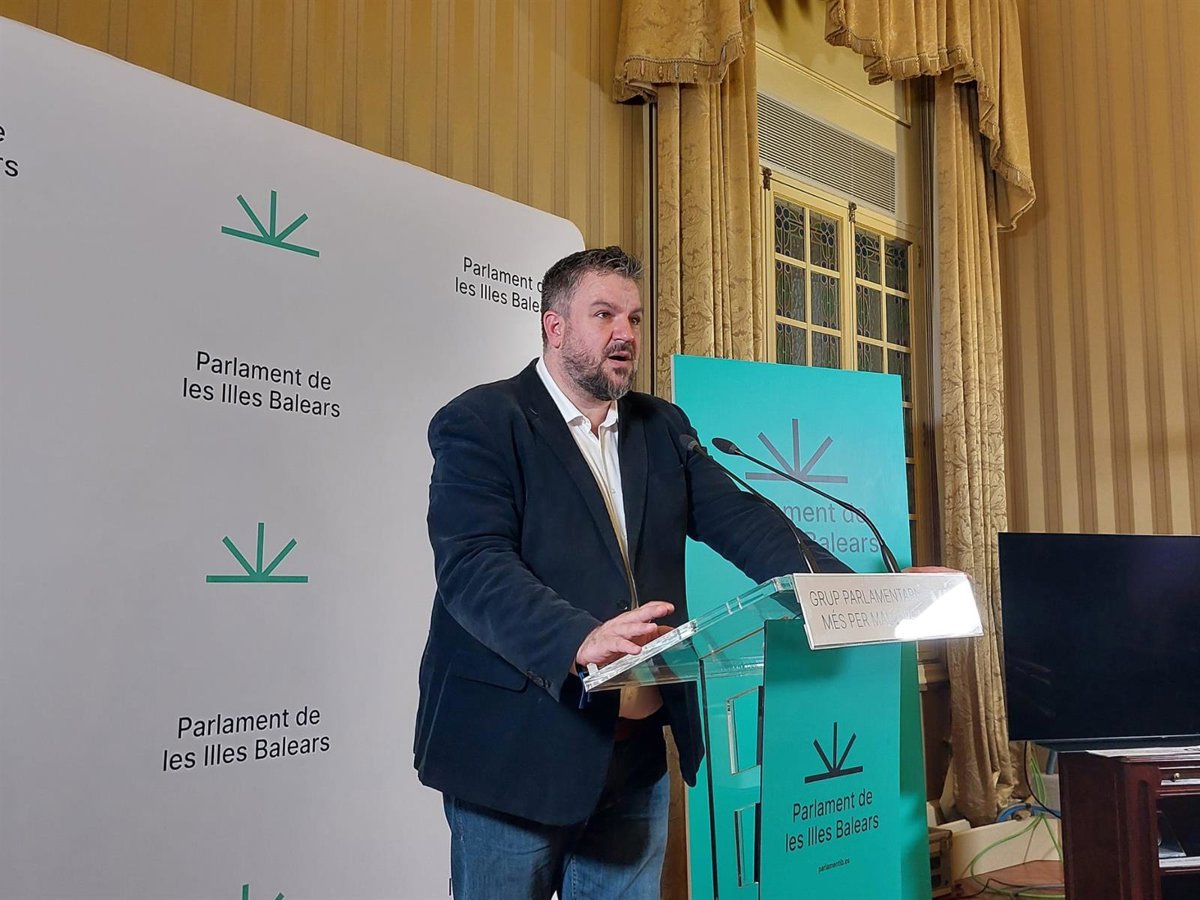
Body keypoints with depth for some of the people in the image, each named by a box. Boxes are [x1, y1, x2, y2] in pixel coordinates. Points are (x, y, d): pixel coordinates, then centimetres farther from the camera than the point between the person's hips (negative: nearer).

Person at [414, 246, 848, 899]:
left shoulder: (663, 428, 13)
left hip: (637, 757, 6)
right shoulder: (480, 423, -7)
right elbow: (473, 568, -20)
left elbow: (739, 519, 2)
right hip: (517, 753, -5)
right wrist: (579, 641, -36)